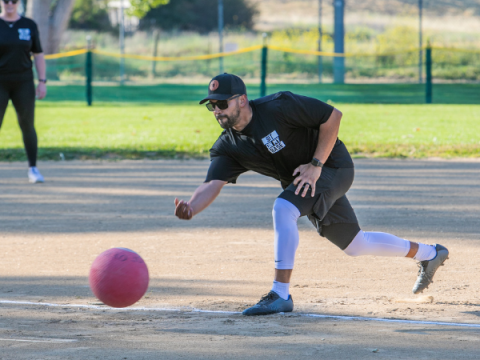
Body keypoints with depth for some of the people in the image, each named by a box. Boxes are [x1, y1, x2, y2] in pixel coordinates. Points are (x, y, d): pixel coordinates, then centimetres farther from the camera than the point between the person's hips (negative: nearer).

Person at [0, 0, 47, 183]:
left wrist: (42, 82, -2)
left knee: (27, 125, -3)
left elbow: (38, 55, 6)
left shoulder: (29, 25, 2)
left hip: (23, 83, 1)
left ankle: (33, 169, 5)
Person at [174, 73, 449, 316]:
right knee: (354, 245, 17)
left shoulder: (278, 107, -27)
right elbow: (213, 185, -20)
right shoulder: (227, 147, -9)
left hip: (333, 165, -8)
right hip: (300, 182, 8)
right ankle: (428, 253, 39)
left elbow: (332, 116, -21)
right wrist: (190, 209, -41)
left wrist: (316, 165, -24)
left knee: (283, 208, -30)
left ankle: (281, 294, -26)